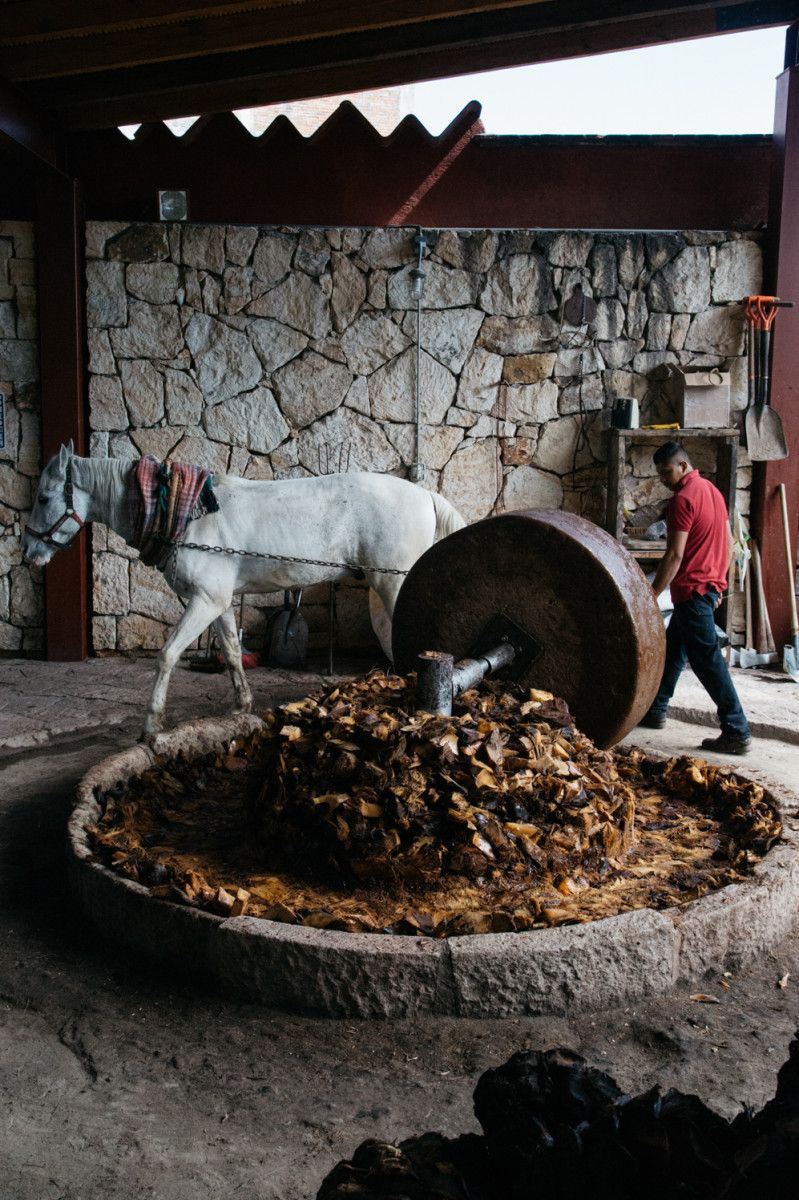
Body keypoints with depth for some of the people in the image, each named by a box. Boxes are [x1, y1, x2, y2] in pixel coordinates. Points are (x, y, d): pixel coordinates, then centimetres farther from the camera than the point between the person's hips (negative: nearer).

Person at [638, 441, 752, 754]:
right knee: (672, 650, 19)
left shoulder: (683, 499, -17)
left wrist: (651, 596, -18)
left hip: (692, 590, -10)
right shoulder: (712, 490, 13)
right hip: (710, 585, 10)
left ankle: (737, 732, -7)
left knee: (707, 661, -8)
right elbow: (728, 542, 17)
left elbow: (674, 555, -21)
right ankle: (654, 711, 29)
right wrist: (719, 583, 23)